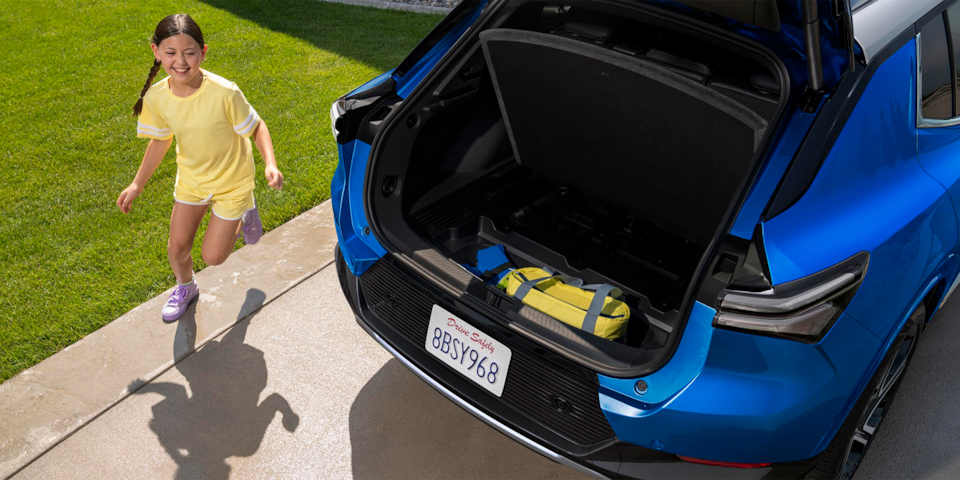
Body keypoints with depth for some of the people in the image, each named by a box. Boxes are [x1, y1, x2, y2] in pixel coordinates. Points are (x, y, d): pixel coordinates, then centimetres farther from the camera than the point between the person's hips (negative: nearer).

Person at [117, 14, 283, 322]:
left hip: (231, 183, -4)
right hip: (191, 179, 4)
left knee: (213, 256, 3)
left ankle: (244, 216, 32)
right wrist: (137, 185, 4)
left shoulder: (224, 93, -32)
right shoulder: (156, 97, -17)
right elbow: (161, 141, 0)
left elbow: (256, 127, -17)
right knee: (177, 248, 13)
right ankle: (185, 288, 47)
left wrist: (270, 164, -34)